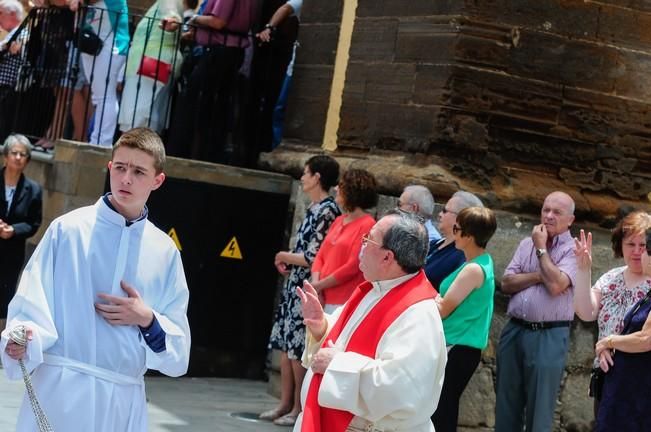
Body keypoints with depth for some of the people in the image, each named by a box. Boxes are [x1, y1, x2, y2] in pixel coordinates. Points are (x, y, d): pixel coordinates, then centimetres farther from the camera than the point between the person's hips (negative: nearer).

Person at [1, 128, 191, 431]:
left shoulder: (165, 251, 10)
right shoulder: (68, 229, 1)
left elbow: (177, 350, 11)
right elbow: (31, 306, -2)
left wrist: (147, 320, -7)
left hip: (125, 399, 3)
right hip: (61, 389, -3)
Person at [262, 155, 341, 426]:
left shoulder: (327, 211, -14)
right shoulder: (314, 208, 14)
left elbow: (314, 258, -17)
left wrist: (285, 257, -3)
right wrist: (288, 262, 5)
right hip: (295, 285, 9)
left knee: (298, 348, -6)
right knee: (285, 345, 11)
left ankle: (299, 408, 2)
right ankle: (285, 404, 17)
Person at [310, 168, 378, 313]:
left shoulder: (367, 225, -9)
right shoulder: (338, 221, 15)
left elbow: (353, 267, -14)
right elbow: (321, 256, 14)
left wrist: (320, 285, -9)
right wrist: (315, 283, -4)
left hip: (344, 303, -7)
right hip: (324, 299, 7)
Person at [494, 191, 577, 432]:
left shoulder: (573, 250, -4)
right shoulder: (527, 244, 12)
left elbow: (556, 285, -19)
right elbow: (506, 284, 5)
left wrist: (541, 249, -8)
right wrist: (539, 276, -9)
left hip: (548, 337, -5)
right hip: (514, 331, 5)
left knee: (539, 410, 0)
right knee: (506, 403, 11)